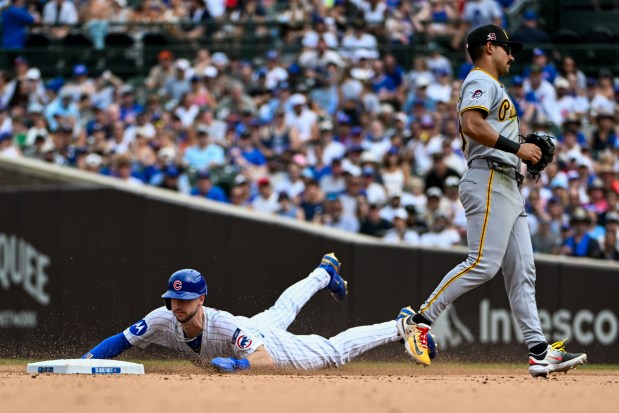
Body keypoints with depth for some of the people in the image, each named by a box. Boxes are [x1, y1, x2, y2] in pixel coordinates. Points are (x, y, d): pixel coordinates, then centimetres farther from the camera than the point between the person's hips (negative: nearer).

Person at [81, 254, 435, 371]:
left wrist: (234, 364, -69)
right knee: (282, 310, 37)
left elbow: (265, 359, -52)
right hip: (251, 329, 7)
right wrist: (87, 359, -45)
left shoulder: (223, 326, -47)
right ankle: (325, 272, 66)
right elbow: (119, 341, -27)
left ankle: (402, 326, 28)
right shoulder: (163, 321, -33)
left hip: (271, 344, -6)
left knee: (335, 352, 10)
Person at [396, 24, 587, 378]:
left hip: (509, 187, 11)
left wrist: (525, 153, 15)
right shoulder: (480, 82, -4)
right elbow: (471, 125, -21)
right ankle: (419, 322, -15)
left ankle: (539, 352, -2)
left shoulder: (493, 87, 28)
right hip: (489, 181, -11)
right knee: (483, 264, -18)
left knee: (522, 270, 3)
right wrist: (516, 147, -18)